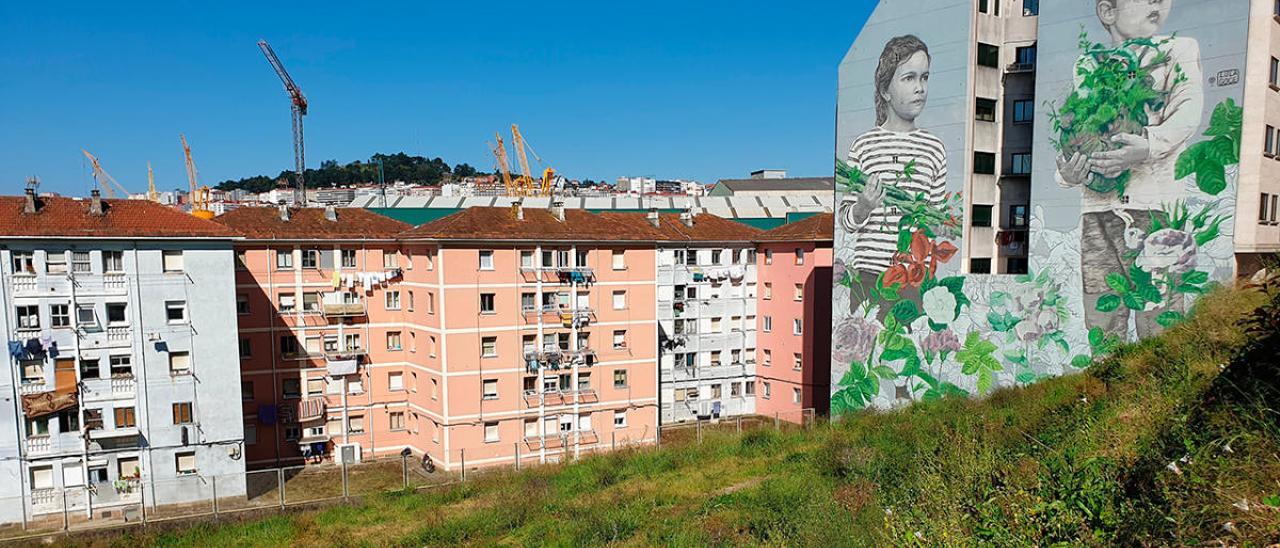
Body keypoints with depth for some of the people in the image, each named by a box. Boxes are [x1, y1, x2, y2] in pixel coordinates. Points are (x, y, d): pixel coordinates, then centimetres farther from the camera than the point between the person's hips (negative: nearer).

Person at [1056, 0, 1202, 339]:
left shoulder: (1179, 51, 11)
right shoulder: (1087, 66, 16)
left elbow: (1189, 110, -4)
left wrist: (1148, 146, -23)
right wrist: (1067, 174, -8)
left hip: (1156, 207, -2)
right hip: (1098, 211, 2)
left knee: (1158, 329, -5)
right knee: (1101, 329, 3)